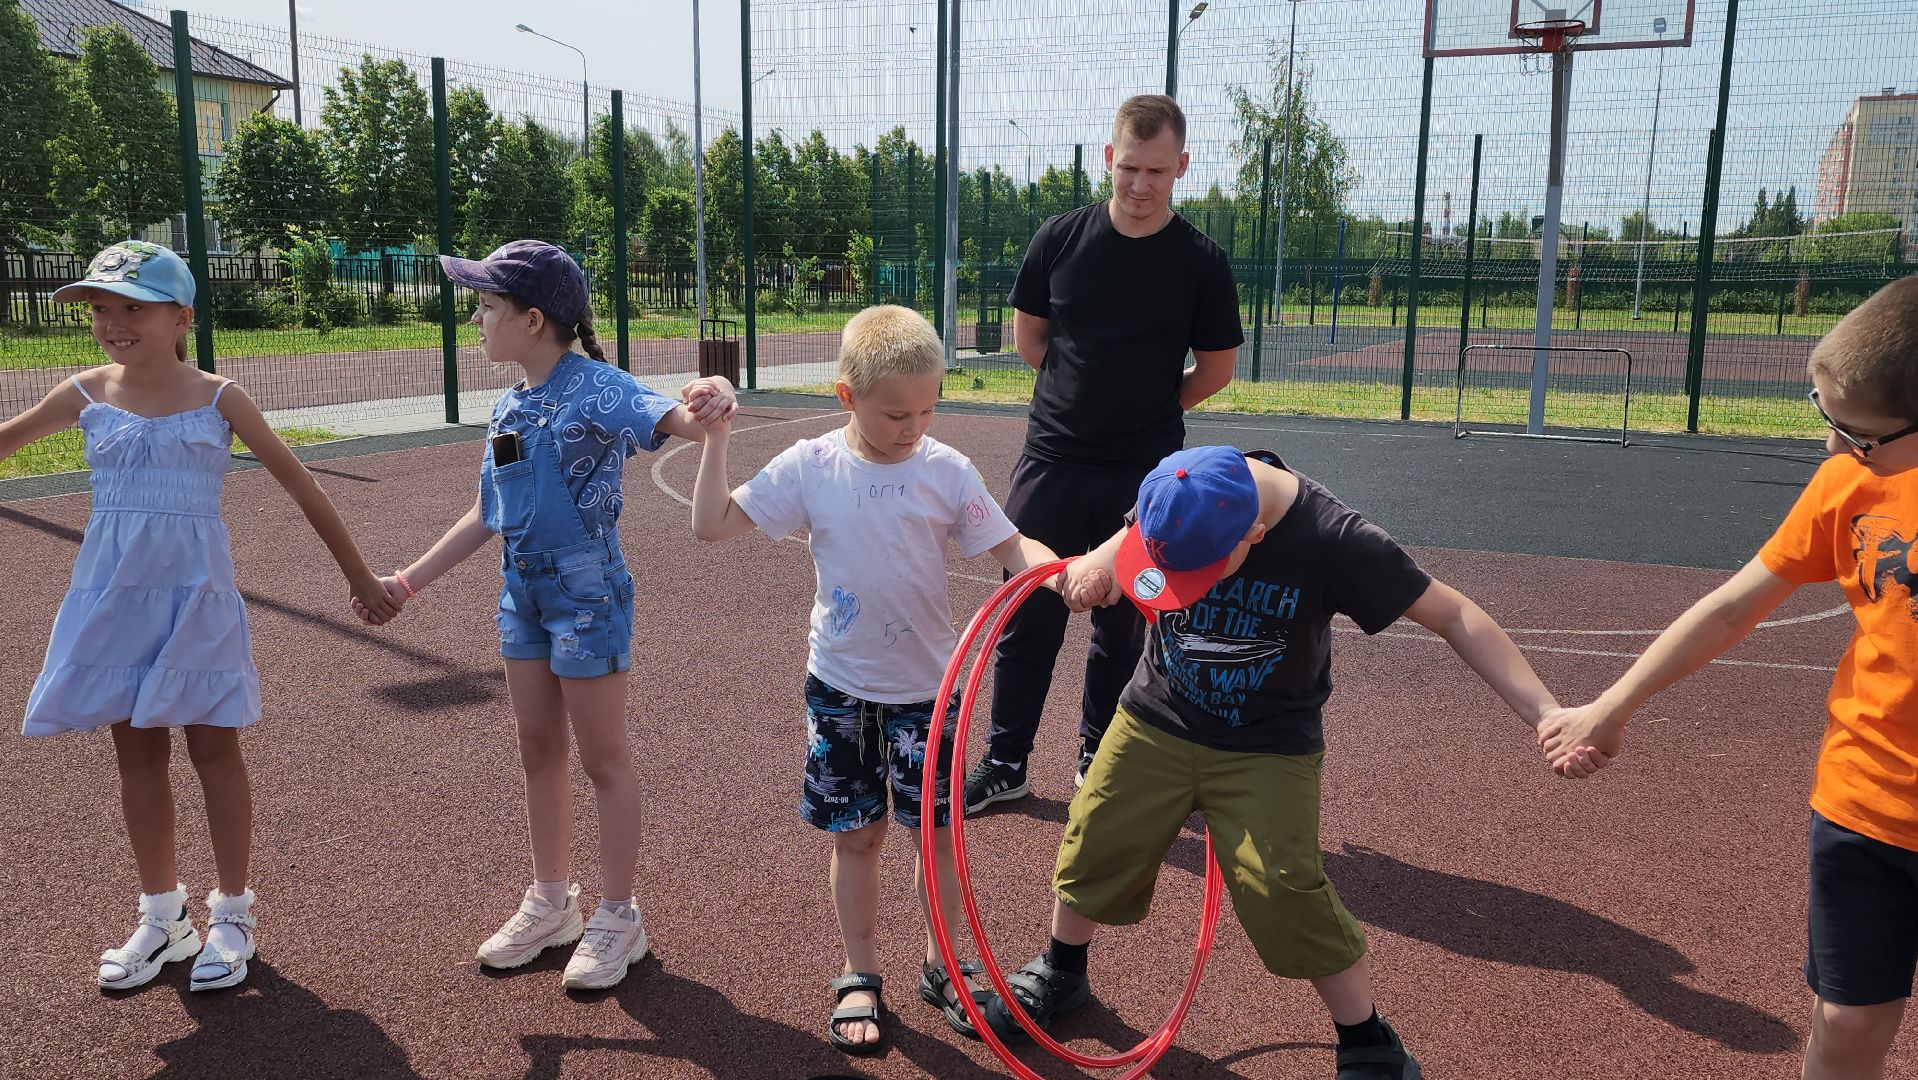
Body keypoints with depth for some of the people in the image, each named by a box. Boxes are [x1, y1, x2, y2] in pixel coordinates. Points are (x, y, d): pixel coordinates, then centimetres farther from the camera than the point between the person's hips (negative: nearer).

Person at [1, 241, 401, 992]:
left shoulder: (217, 399, -6)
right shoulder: (88, 394, 2)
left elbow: (299, 484, -3)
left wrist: (360, 577, -2)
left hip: (196, 593, -3)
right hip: (114, 595, 3)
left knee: (213, 747, 5)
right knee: (137, 753, 11)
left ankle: (232, 914, 20)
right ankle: (163, 916, 27)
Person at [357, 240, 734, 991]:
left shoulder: (592, 387, -17)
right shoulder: (508, 407, 7)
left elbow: (668, 420, -36)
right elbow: (487, 515, 14)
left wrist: (707, 406, -60)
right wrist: (411, 581, 16)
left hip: (586, 595, -8)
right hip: (523, 593, 8)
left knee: (602, 758, 5)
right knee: (538, 750, 17)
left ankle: (617, 917, 21)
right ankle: (552, 903, 34)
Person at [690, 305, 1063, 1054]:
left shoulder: (946, 471, -10)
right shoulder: (809, 467, -8)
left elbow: (1010, 547, -11)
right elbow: (713, 524, -4)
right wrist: (716, 438, -11)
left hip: (923, 684, 0)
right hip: (839, 684, 0)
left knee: (935, 830, 9)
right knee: (855, 835, 11)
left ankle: (940, 967, 31)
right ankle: (860, 978, 29)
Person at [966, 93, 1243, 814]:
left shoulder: (1202, 262, -4)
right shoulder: (1060, 238, 0)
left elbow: (1217, 368, 4)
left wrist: (1149, 411, 8)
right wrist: (1092, 397, 7)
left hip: (1146, 473, -1)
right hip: (1052, 461, 1)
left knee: (1122, 628, 10)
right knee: (1028, 618, 6)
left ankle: (1098, 764, 28)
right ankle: (1004, 765, 21)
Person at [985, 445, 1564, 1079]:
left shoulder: (1331, 540, -28)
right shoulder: (1177, 492, -18)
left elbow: (1455, 616, -21)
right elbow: (1132, 535, 8)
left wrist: (1546, 713, -30)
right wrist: (1097, 564, -13)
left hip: (1267, 749, -3)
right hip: (1154, 720, 4)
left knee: (1285, 894, -12)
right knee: (1095, 847, 9)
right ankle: (1062, 973, 39)